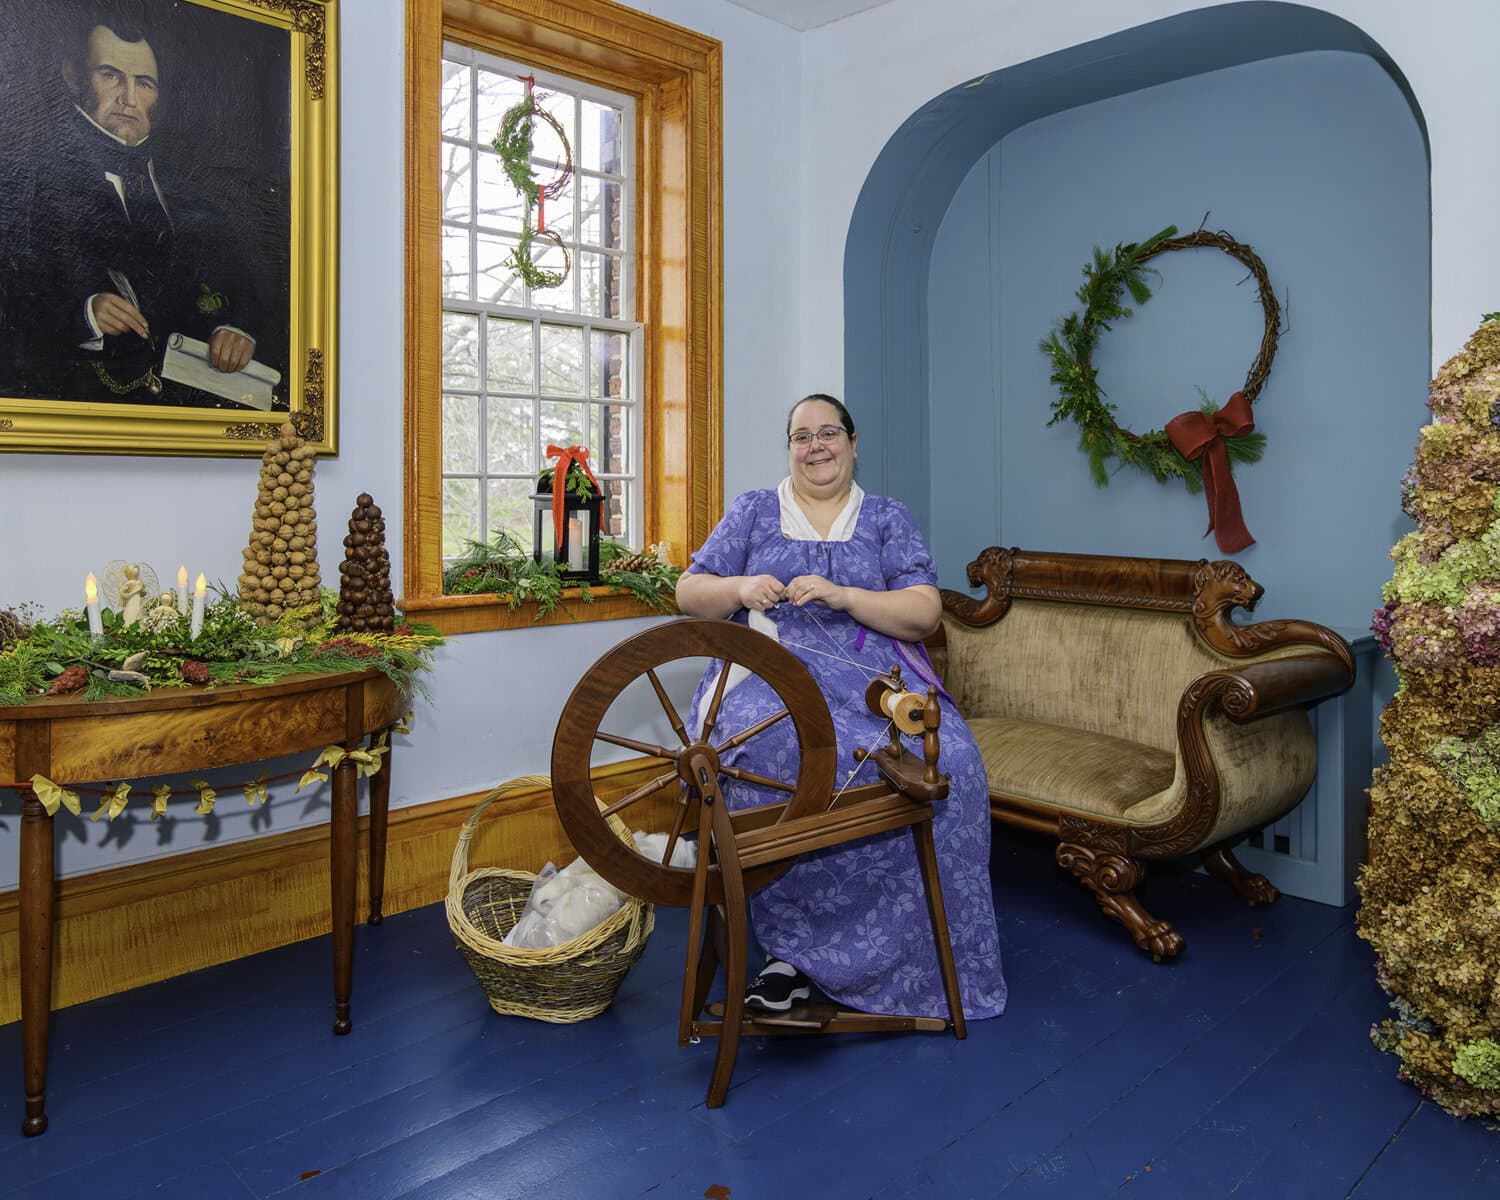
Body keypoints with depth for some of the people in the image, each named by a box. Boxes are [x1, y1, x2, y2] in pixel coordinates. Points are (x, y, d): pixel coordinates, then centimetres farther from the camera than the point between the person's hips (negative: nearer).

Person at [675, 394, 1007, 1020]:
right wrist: (741, 587, -9)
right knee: (764, 746, -36)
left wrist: (842, 596, -12)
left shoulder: (887, 518, 16)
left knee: (946, 759, -29)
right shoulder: (752, 511, 18)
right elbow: (689, 592, 12)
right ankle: (791, 947, -23)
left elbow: (925, 612, 3)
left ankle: (915, 959, -13)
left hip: (874, 678, 1)